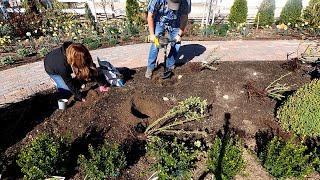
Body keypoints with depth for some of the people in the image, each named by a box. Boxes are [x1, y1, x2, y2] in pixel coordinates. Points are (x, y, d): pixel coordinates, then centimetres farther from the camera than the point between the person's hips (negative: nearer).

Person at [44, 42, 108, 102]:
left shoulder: (81, 55, -33)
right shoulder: (62, 65, -44)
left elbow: (92, 67, -23)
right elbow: (69, 83, -33)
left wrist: (101, 84, -21)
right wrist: (80, 97, -29)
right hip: (53, 70, -5)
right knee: (67, 91, -15)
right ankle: (57, 83, 14)